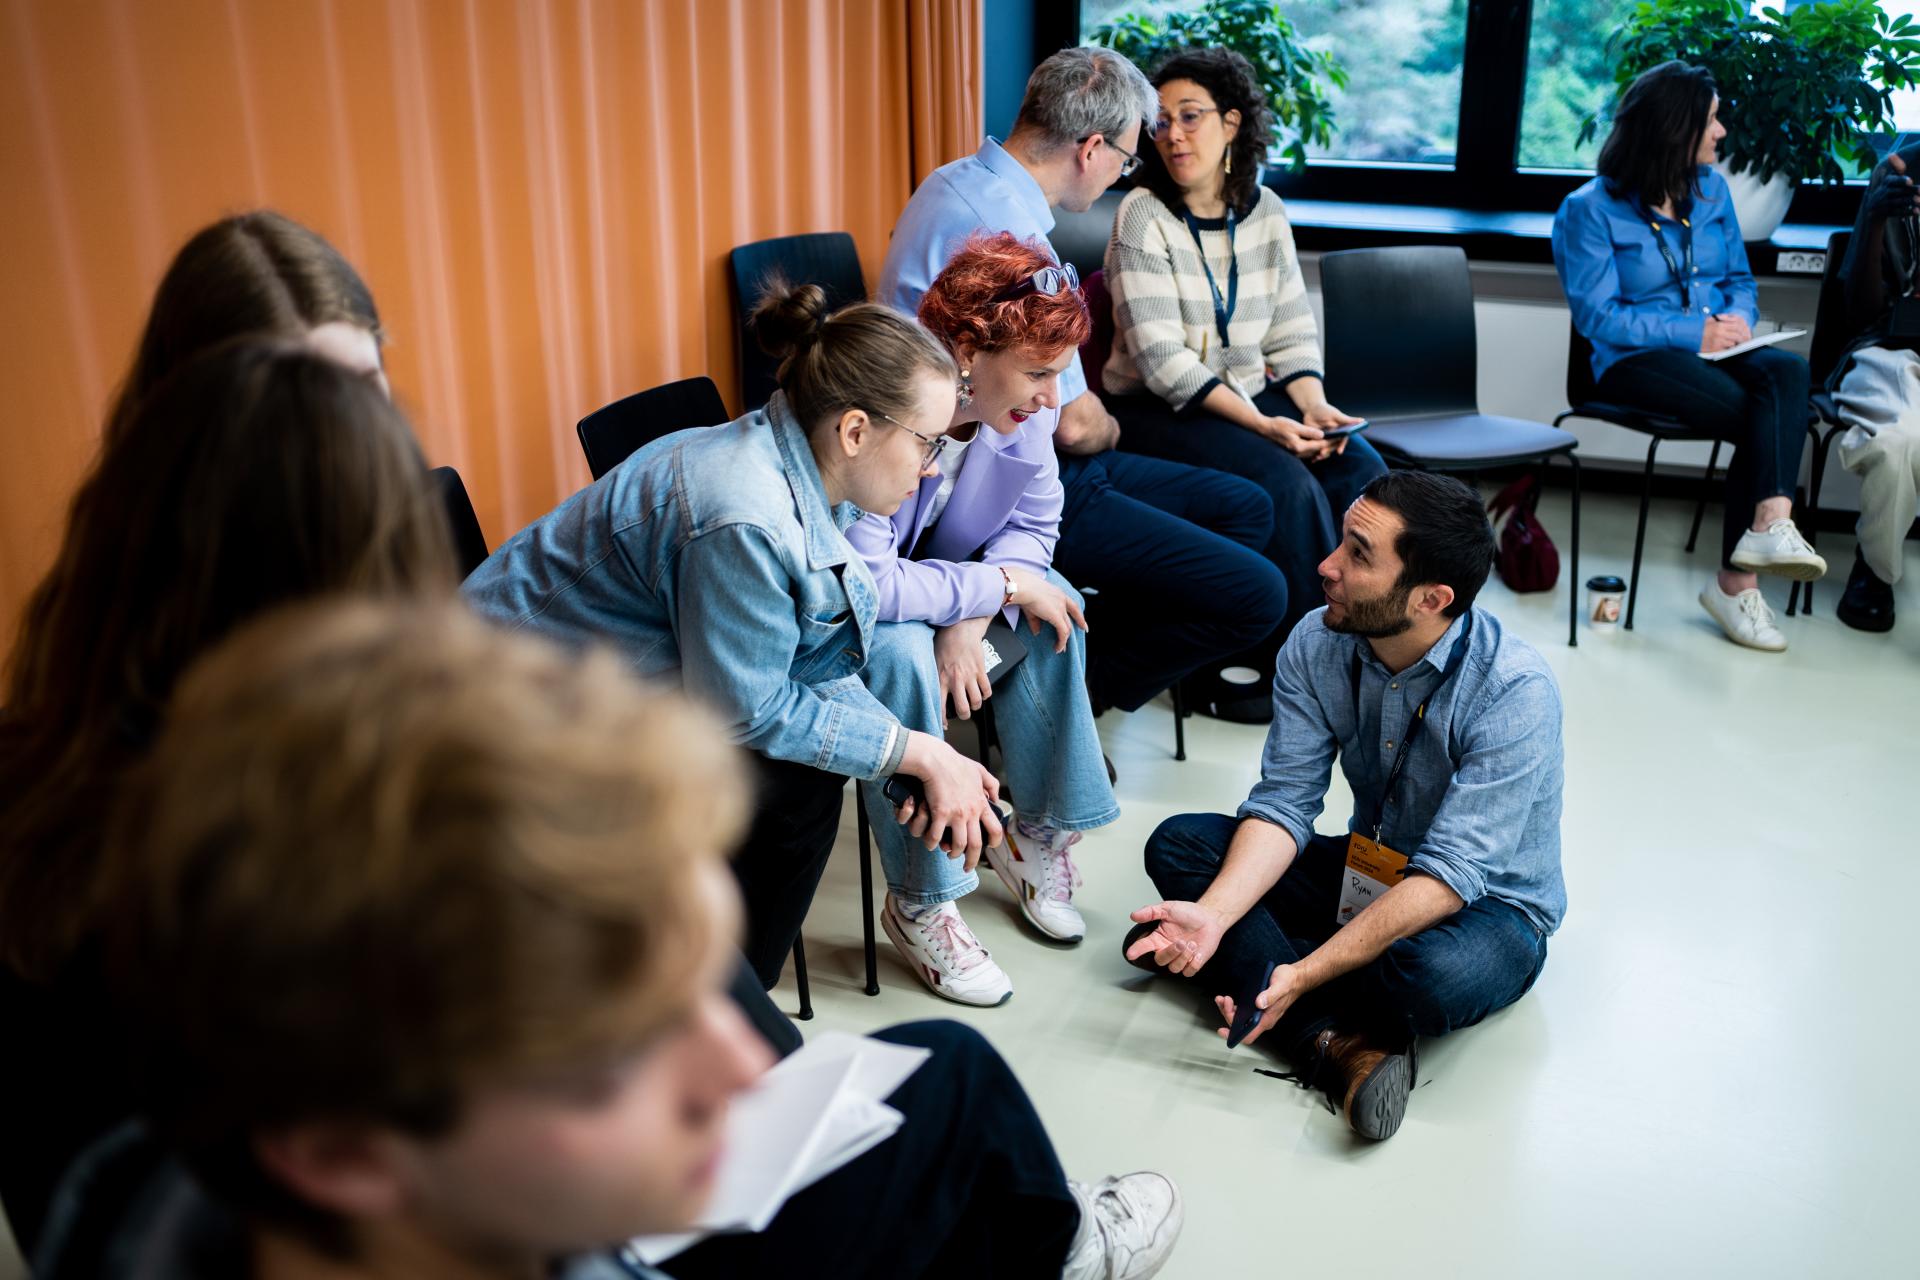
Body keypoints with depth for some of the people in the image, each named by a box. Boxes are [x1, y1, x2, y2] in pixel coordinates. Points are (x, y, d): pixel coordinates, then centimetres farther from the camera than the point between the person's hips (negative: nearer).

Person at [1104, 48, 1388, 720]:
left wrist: (1315, 407, -13)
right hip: (1155, 411, -5)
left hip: (1249, 394, 5)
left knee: (1360, 468, -16)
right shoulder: (1144, 216, -11)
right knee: (1286, 485, -27)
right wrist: (1264, 426, -24)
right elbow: (1161, 359, -19)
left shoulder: (1265, 212, 5)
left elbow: (1292, 333, 7)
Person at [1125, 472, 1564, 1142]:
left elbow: (1449, 874, -33)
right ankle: (1332, 1041, -29)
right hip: (1366, 872, 6)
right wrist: (1213, 914, -32)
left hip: (1487, 905, -5)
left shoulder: (1516, 691, -29)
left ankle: (1238, 963, -12)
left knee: (1433, 975, -40)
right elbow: (1284, 803, -14)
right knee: (1178, 843, -12)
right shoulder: (1317, 644, -12)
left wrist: (1302, 974, -39)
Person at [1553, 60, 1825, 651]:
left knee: (1788, 371, -30)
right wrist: (1693, 333, -14)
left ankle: (1770, 524, -40)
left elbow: (1740, 278, 20)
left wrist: (1738, 318, -4)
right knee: (1764, 417, -29)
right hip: (1635, 361, -5)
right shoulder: (1589, 210, -5)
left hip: (1715, 351, 5)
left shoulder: (1711, 189, 14)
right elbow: (1597, 315, -10)